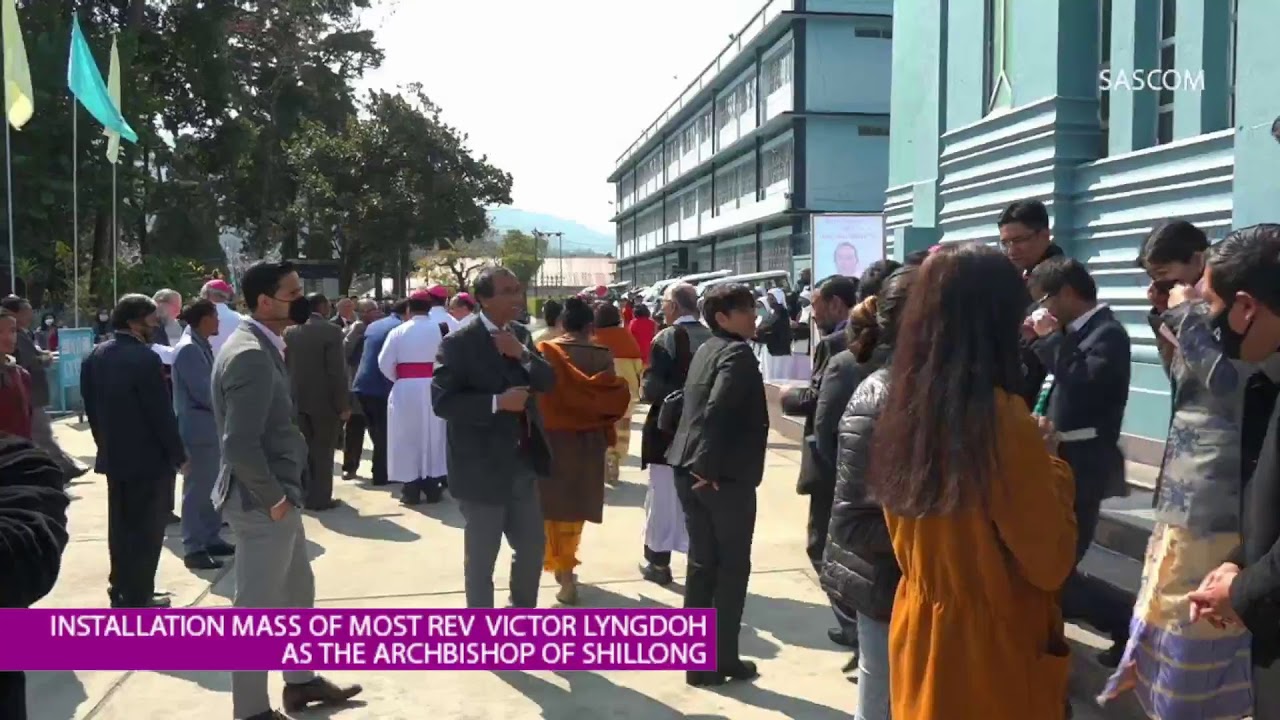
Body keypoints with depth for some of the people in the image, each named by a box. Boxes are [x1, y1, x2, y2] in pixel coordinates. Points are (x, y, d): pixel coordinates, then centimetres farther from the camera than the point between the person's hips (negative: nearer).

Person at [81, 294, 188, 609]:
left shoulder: (95, 356, 5)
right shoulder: (145, 358, -20)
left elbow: (91, 407, 11)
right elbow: (162, 412, -18)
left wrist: (105, 444, 20)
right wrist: (179, 455, -9)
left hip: (113, 456, 8)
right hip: (149, 457, -8)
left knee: (121, 527, 17)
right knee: (146, 530, 1)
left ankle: (121, 591, 26)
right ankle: (138, 598, 6)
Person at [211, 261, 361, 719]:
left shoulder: (263, 346, 9)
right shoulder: (250, 354, -23)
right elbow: (241, 445, -28)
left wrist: (283, 494, 13)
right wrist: (272, 499, -18)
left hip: (279, 495, 10)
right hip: (261, 503, -10)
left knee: (297, 593, 23)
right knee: (256, 608, 5)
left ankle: (300, 681, 39)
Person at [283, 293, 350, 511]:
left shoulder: (290, 332, 4)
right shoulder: (330, 330, -13)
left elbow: (285, 367, 8)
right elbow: (337, 371, -17)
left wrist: (288, 395, 16)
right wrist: (343, 404, -11)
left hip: (297, 399, 5)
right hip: (324, 401, -5)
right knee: (322, 451, 3)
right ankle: (320, 498, 6)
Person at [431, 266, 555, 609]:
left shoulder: (520, 334, 8)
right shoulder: (459, 342, -14)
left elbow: (548, 382, 4)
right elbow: (442, 401, -19)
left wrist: (523, 354, -14)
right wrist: (497, 402, -25)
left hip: (524, 464, 7)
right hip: (482, 468, -7)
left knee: (533, 545, 17)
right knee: (481, 557, 8)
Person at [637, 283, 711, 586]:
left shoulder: (666, 338, -13)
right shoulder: (713, 339, 1)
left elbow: (651, 388, -19)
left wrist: (644, 385, -1)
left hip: (668, 429, -5)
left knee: (664, 497, 5)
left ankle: (660, 562, 13)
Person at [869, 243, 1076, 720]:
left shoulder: (904, 407, -2)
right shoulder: (1003, 419, -22)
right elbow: (1052, 563, -15)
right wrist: (1051, 463, -3)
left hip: (918, 637, 6)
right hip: (993, 650, -6)